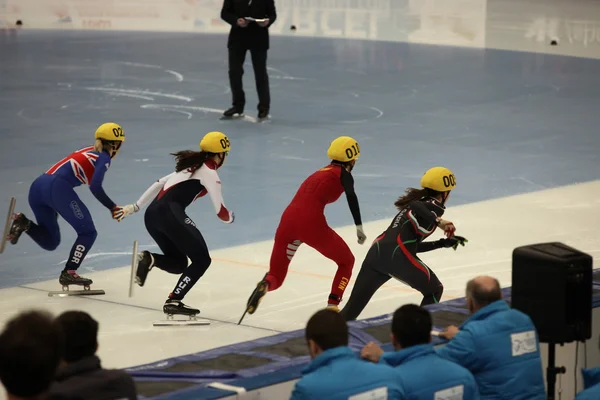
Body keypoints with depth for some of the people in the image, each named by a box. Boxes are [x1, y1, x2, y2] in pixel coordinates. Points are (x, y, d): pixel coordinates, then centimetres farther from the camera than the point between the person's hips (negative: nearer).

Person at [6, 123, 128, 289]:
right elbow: (95, 187, -11)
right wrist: (113, 208, -3)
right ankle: (68, 274, -5)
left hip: (38, 186, 8)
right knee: (87, 232, 3)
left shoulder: (89, 152, 28)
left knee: (50, 241, 15)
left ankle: (23, 223, -8)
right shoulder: (104, 157, 5)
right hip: (58, 188, -8)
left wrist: (55, 206, 31)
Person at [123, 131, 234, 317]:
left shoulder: (192, 165, 25)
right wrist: (230, 217, 21)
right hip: (170, 213, -9)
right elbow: (220, 210, -2)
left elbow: (159, 183, 27)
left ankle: (150, 259, -11)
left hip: (153, 214, 9)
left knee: (178, 263, 17)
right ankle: (173, 302, -12)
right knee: (201, 259, -3)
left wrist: (135, 207, 32)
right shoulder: (209, 172, 1)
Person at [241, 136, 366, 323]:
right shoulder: (343, 174, 9)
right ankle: (332, 307, 7)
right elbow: (351, 196, -12)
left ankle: (265, 285, -24)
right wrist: (359, 226, -14)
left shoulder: (321, 172, 29)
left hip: (288, 220, 6)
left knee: (276, 277, 12)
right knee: (346, 261, 19)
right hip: (310, 222, -6)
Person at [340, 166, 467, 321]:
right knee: (434, 291, 19)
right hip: (398, 257, -7)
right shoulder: (434, 206, 6)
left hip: (377, 252, 7)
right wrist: (438, 221, -16)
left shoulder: (420, 202, 31)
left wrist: (443, 243, 36)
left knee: (351, 310, 3)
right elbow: (414, 206, -17)